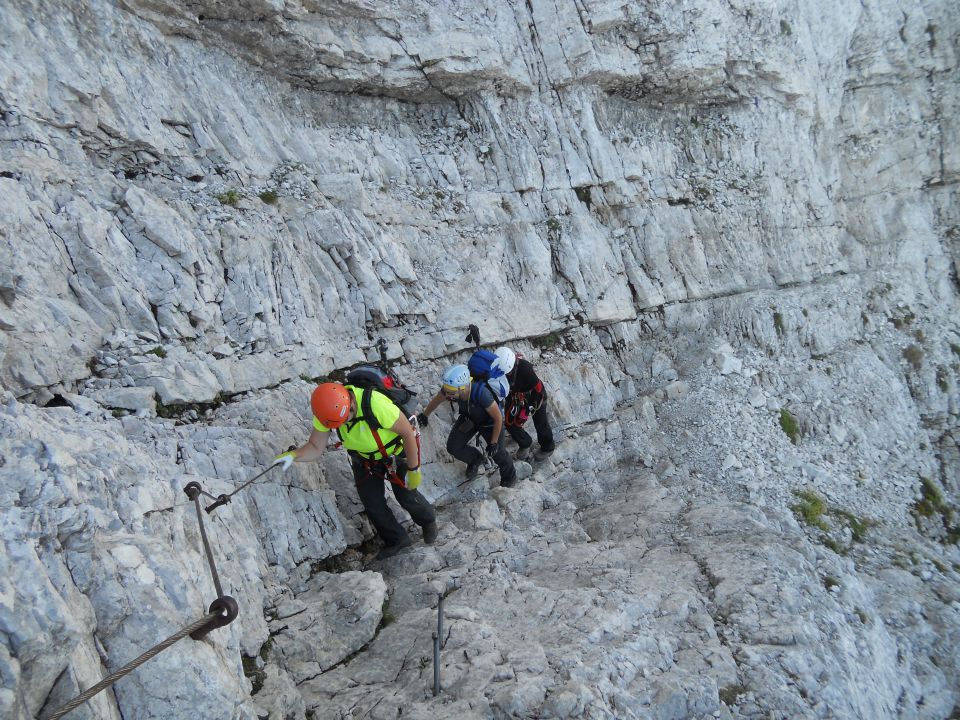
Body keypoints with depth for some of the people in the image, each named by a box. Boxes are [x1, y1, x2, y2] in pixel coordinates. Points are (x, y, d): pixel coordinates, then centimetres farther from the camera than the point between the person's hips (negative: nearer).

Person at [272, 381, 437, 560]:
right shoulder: (327, 408, -29)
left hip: (396, 451, -4)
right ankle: (396, 540, 35)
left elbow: (408, 432, -31)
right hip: (364, 457, 4)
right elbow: (316, 448, -21)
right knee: (372, 503, 7)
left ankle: (428, 520, 45)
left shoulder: (376, 404, -45)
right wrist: (293, 455, -43)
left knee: (407, 496, 9)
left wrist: (414, 469, -23)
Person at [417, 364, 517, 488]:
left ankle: (510, 478, 33)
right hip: (469, 417, 4)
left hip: (489, 422, -4)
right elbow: (436, 400, -5)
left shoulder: (481, 393, -45)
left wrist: (493, 442, -18)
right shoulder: (450, 387, -31)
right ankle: (475, 459, 29)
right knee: (453, 447, -4)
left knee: (497, 452, 0)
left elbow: (498, 418, -29)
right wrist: (424, 415, 12)